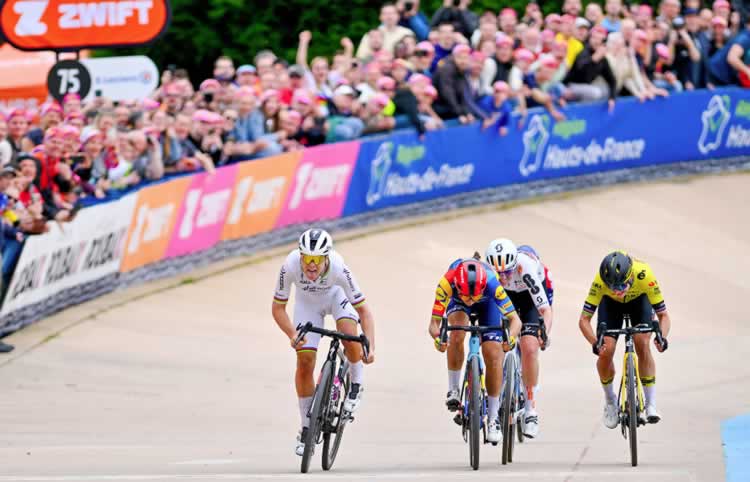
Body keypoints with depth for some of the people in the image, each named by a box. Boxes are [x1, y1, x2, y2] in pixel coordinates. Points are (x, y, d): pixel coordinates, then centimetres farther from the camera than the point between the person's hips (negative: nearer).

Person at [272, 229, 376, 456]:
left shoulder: (338, 268, -39)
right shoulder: (290, 266, -36)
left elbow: (363, 310, -34)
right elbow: (278, 308, -24)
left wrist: (370, 347, -45)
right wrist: (293, 335, -40)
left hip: (336, 295, -1)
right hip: (307, 301, 1)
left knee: (350, 334, -31)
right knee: (305, 362, -9)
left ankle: (356, 386, -3)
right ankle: (306, 428, 6)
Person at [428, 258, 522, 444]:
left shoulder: (492, 284, -42)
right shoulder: (447, 283, -41)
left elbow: (515, 319, -41)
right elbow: (434, 322, -38)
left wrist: (511, 338, -61)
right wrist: (437, 338, -59)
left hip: (487, 303, 0)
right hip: (457, 303, 0)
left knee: (493, 355, -11)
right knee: (457, 330, -32)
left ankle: (494, 417, 1)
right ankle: (453, 390, -16)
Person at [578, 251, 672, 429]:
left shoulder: (644, 275, -40)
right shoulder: (600, 281, -39)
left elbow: (663, 315, -32)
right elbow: (584, 319, -35)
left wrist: (662, 337, -51)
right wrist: (595, 343, -52)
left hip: (639, 300, -1)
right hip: (610, 304, 1)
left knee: (642, 345, -21)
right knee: (605, 352, -15)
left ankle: (651, 405, -13)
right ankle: (610, 400, 11)